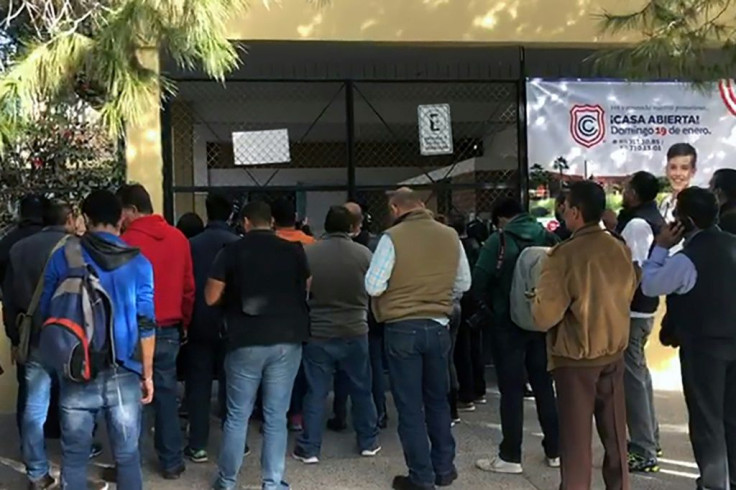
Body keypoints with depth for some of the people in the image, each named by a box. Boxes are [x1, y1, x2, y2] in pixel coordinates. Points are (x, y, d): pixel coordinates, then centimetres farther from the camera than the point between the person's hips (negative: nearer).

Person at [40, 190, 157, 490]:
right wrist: (147, 374, 7)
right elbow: (145, 325, -2)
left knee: (74, 456, 13)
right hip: (123, 374, 0)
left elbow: (47, 315, 7)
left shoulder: (62, 257, 0)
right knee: (127, 456, 10)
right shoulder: (138, 262, -2)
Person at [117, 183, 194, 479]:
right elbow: (188, 288, 8)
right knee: (166, 395, 12)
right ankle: (172, 462, 19)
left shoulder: (126, 241, -12)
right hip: (169, 330, 4)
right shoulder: (178, 238, 3)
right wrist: (184, 324, 17)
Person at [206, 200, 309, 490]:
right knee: (276, 416, 8)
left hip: (246, 342, -1)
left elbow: (212, 298, -1)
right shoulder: (294, 251, 2)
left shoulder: (232, 251, -3)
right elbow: (306, 290, 13)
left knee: (237, 415, 11)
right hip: (288, 341, 1)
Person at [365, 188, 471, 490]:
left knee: (409, 405, 7)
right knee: (437, 400, 20)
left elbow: (373, 286, -13)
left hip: (402, 329, -4)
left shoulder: (393, 237, -13)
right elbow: (463, 284, 8)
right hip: (438, 327, 4)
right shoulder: (450, 236, 1)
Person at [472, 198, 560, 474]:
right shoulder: (548, 238, 4)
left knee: (511, 389, 2)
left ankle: (510, 457, 7)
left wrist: (494, 306, 5)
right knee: (544, 385, 14)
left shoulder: (499, 241, -9)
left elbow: (478, 282, -12)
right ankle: (555, 450, 22)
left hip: (509, 322, -4)